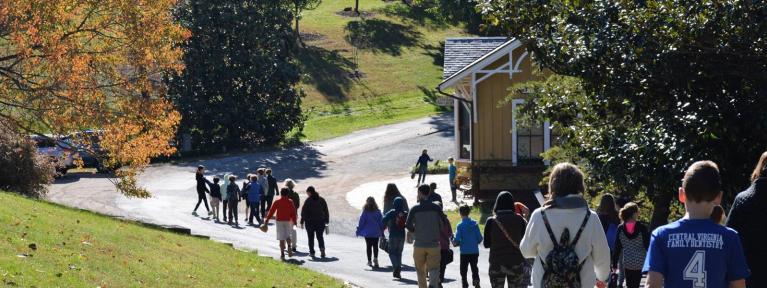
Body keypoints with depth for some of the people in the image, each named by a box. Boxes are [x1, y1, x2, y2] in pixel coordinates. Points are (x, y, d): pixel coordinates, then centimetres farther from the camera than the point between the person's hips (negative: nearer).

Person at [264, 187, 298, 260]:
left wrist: (266, 221, 0)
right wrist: (294, 222, 7)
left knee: (281, 238, 3)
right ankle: (289, 247, -13)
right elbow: (293, 213, -1)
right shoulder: (290, 202, 0)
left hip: (279, 221, -1)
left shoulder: (277, 202, -2)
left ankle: (282, 254, -4)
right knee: (288, 236, 16)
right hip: (288, 221, 1)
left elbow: (271, 211, -3)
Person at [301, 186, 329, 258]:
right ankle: (322, 248, -12)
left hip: (310, 222, -3)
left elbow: (304, 211, -9)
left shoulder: (308, 201, -9)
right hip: (320, 221, 3)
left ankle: (312, 252, 7)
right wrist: (327, 220, 14)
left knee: (311, 238, 7)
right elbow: (326, 211, 8)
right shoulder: (322, 200, 4)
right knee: (320, 236, 11)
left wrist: (302, 221, -2)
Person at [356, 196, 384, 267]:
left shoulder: (365, 212, -10)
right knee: (375, 246, 10)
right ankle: (375, 258, -8)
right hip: (376, 232, 2)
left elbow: (361, 222, -7)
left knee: (368, 246, 8)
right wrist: (381, 231, 13)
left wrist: (358, 231, 2)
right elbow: (381, 222, 4)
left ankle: (369, 261, 8)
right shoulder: (378, 212, -2)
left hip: (367, 233, -2)